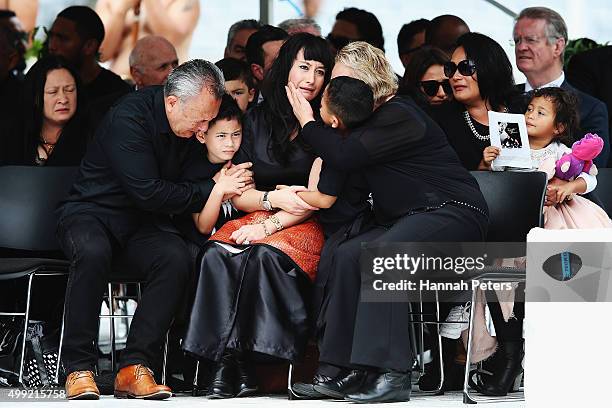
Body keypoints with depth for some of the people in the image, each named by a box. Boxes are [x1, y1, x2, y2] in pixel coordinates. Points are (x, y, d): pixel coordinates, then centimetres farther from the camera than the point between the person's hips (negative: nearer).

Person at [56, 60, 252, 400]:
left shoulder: (193, 125, 1)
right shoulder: (130, 117, -21)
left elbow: (196, 179, 12)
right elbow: (147, 193, -24)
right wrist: (211, 191, -17)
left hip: (143, 225, 5)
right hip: (92, 212, -5)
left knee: (177, 258, -29)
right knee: (93, 253, -40)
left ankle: (135, 367, -28)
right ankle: (79, 368, -30)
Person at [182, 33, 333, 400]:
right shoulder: (258, 119, 13)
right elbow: (239, 195, 12)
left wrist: (270, 225, -16)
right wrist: (275, 198, -9)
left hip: (304, 227, -3)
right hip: (256, 218, 3)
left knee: (266, 255, -36)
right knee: (219, 255, -30)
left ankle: (243, 362, -36)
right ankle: (226, 362, -36)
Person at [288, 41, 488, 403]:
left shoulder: (398, 117, -15)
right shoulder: (372, 119, 16)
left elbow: (344, 157, -21)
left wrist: (308, 123, -7)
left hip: (453, 213, -10)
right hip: (407, 219, 10)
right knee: (346, 256, -14)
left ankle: (392, 374, -36)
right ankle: (339, 371, -19)